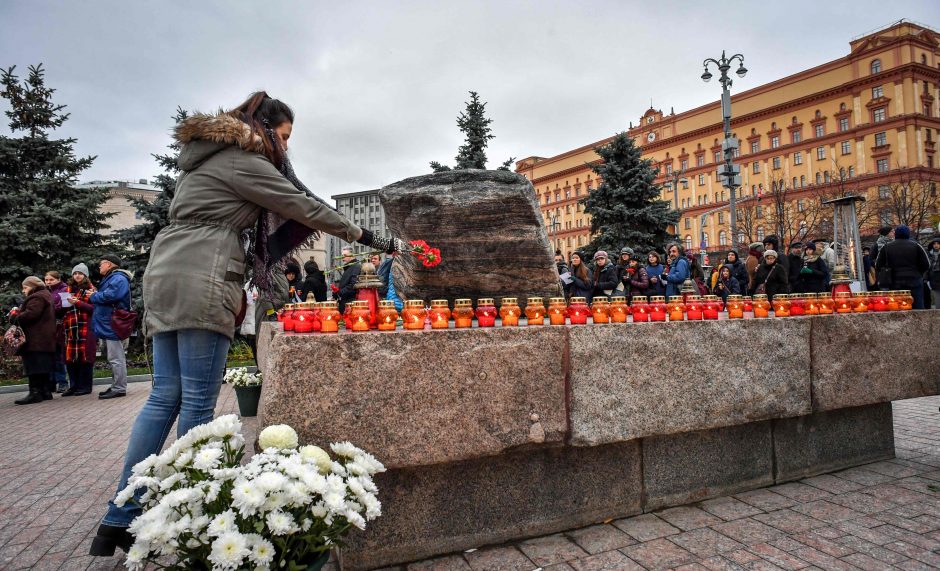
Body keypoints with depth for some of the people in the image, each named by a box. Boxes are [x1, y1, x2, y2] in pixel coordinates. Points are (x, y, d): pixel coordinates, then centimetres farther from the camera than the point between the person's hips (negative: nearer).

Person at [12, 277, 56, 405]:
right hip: (45, 340, 10)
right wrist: (18, 314, 9)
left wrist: (15, 318, -8)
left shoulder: (37, 298, -9)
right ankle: (45, 391, 16)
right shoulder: (45, 296, 22)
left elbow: (30, 314, -22)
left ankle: (35, 392, -9)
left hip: (36, 341, -10)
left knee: (34, 366, -9)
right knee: (43, 366, 12)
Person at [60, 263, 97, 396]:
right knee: (70, 357, 2)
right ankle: (73, 385, 10)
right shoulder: (70, 289, 19)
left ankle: (85, 386, 1)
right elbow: (64, 309, 23)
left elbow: (94, 308, -6)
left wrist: (77, 302, -15)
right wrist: (64, 304, 2)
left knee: (84, 356, -5)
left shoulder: (90, 289, 4)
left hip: (86, 328, -5)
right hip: (70, 328, 5)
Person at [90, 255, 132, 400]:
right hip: (109, 325, 11)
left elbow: (110, 295, -26)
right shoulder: (111, 278, 23)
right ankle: (116, 386, 20)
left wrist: (93, 296, -8)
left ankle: (119, 388, -5)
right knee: (115, 358, 14)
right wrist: (95, 296, 4)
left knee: (116, 358, -8)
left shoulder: (118, 278, -11)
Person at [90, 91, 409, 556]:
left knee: (165, 397, 8)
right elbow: (306, 207, -4)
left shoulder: (207, 156, 25)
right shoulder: (243, 161, -4)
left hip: (165, 274, 9)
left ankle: (118, 522, 12)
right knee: (198, 402, -5)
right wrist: (370, 239, 2)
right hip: (202, 280, -9)